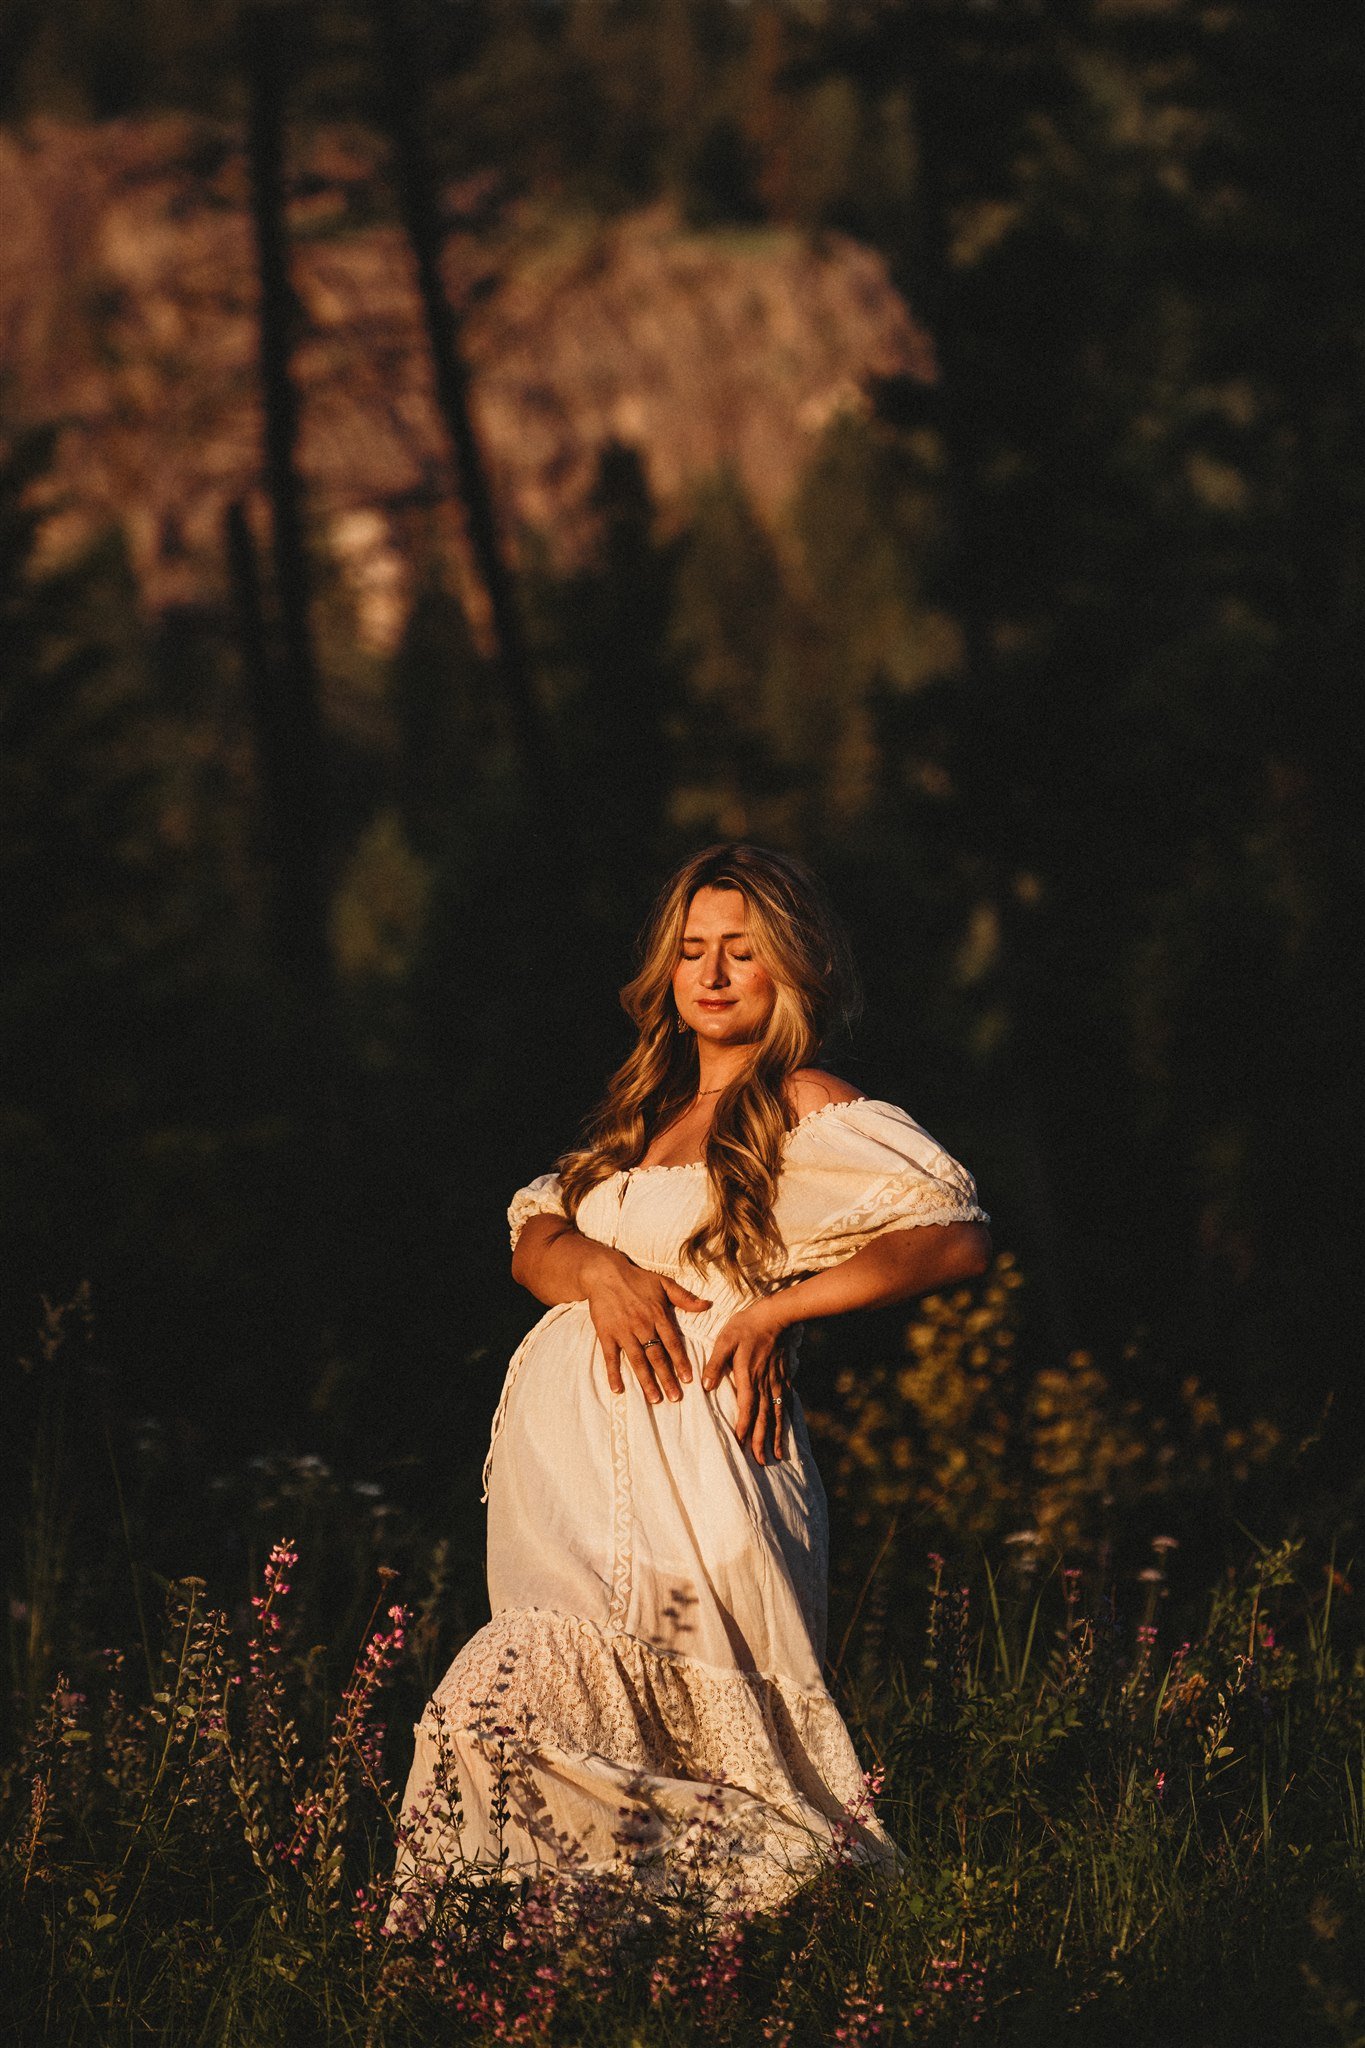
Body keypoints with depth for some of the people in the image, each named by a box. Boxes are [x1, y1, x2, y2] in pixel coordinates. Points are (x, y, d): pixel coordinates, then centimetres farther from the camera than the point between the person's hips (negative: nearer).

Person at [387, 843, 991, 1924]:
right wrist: (598, 1271, -8)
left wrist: (776, 1309, -15)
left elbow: (960, 1237, -13)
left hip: (687, 1483, -7)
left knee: (494, 1717, -20)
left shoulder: (813, 1112, -2)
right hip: (569, 1456, 7)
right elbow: (533, 1236, 17)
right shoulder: (648, 1105, 22)